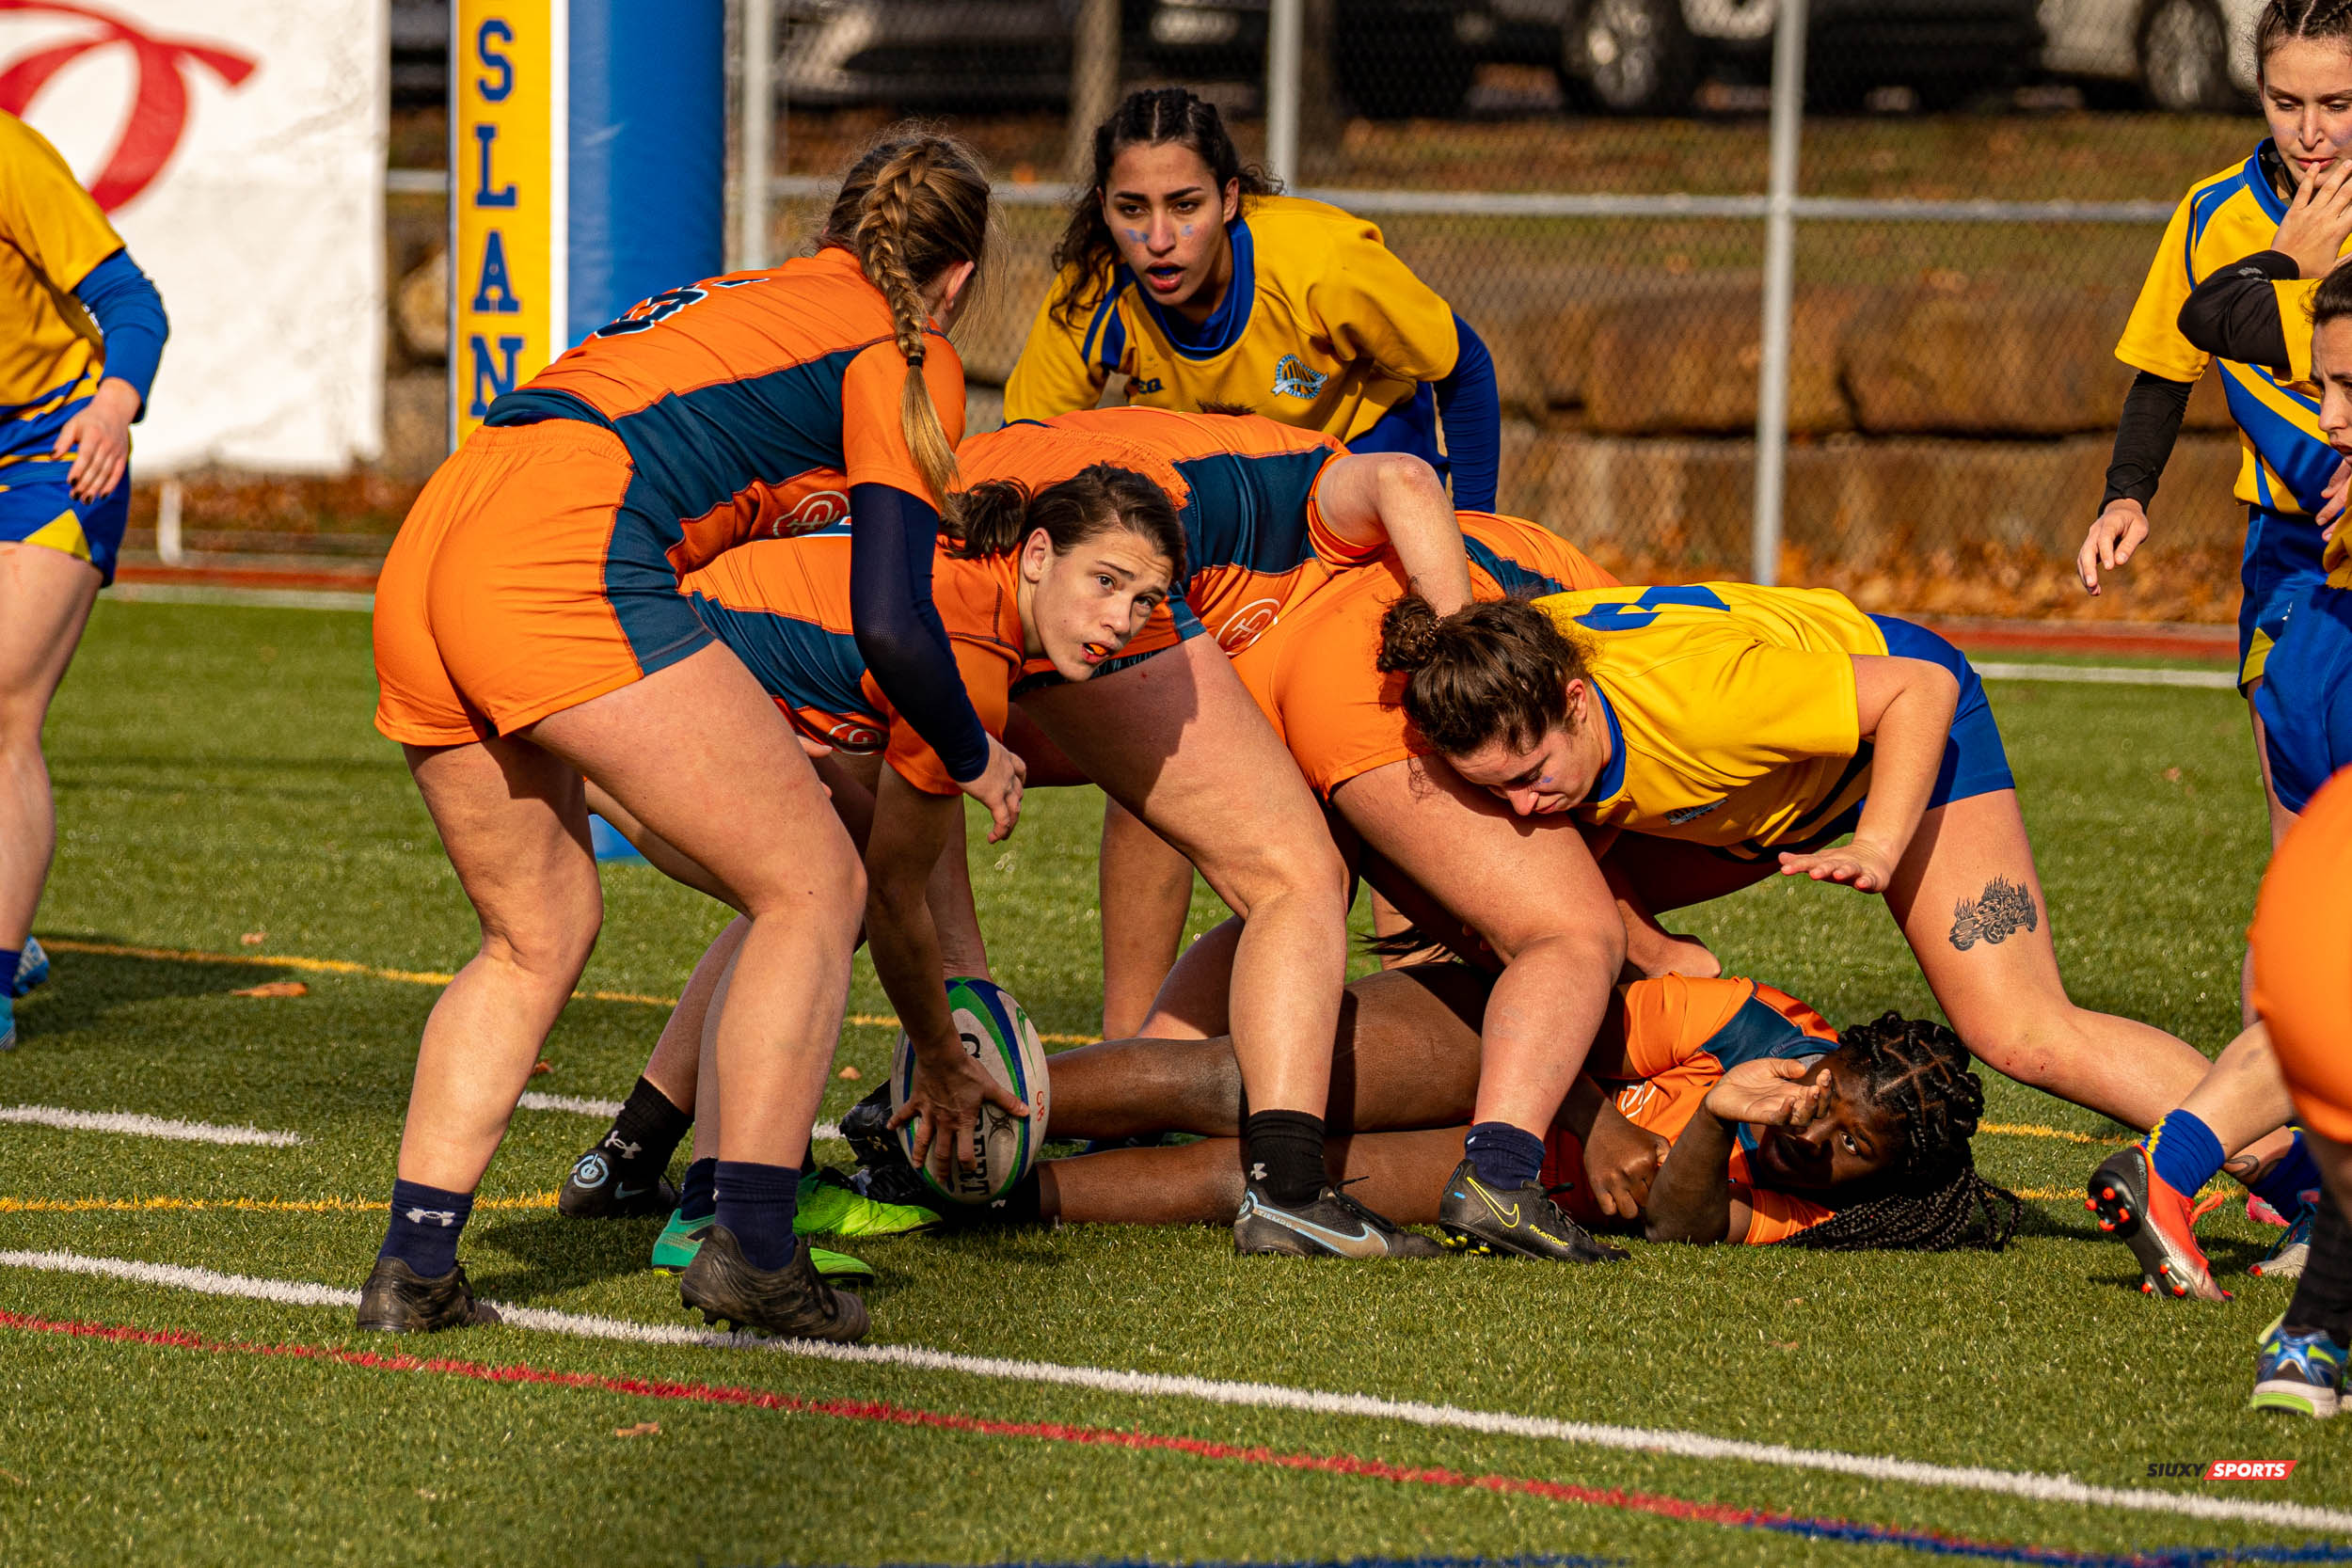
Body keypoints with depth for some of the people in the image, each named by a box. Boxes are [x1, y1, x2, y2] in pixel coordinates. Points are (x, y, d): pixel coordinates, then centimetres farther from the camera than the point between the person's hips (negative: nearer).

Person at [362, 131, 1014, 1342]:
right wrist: (977, 762, 19)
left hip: (423, 561, 8)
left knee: (537, 934, 21)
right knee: (813, 885, 4)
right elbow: (893, 622, 3)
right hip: (564, 561, -8)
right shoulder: (905, 359, 11)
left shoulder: (738, 300, 33)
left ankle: (413, 1265, 11)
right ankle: (752, 1248, -5)